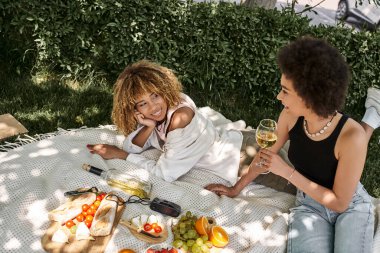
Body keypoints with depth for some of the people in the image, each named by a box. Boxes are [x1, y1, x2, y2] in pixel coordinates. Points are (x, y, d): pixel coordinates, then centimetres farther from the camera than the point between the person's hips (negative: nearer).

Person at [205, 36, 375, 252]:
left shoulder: (352, 136, -29)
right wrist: (236, 188, 10)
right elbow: (266, 154, 1)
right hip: (309, 204, 2)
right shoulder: (291, 116, -18)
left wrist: (288, 172, -25)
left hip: (351, 206, -2)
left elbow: (339, 202, -20)